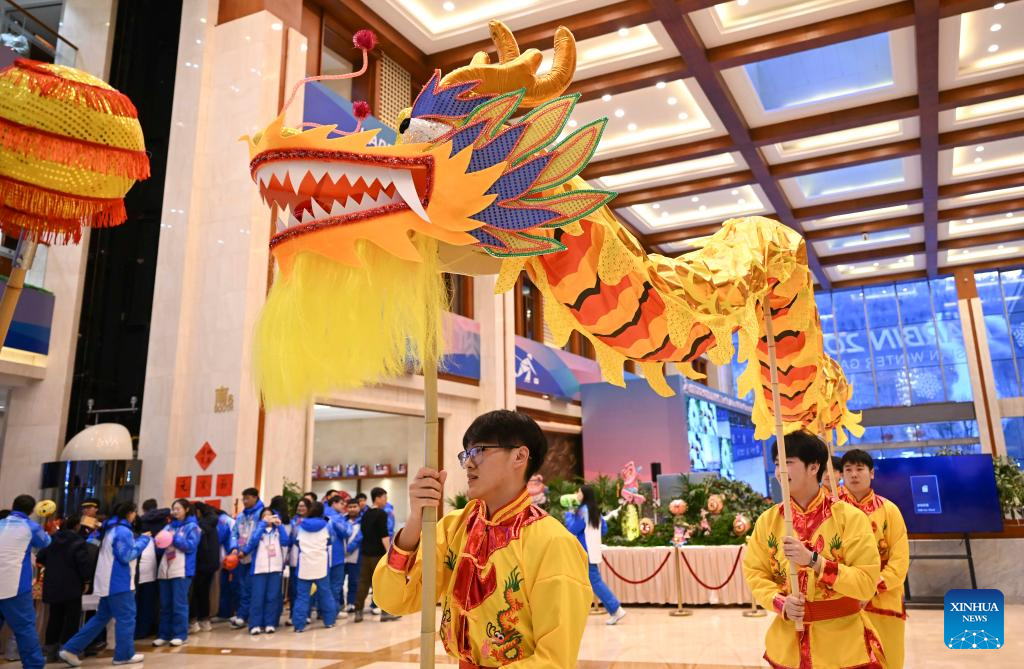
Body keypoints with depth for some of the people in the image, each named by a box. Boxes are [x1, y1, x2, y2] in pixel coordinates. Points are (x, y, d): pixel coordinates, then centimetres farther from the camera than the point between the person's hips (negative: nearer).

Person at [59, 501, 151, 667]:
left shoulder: (110, 528, 13)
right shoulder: (123, 531, -19)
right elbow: (126, 556, -19)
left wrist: (137, 540, 14)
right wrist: (143, 540, -11)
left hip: (108, 581, 10)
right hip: (118, 582, -10)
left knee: (101, 617, 17)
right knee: (126, 618, 1)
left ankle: (71, 649, 15)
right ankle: (124, 655, 8)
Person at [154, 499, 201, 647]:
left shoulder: (192, 526, 1)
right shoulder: (169, 526, 18)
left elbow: (191, 546, -10)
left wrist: (174, 539, -12)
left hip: (181, 570, -6)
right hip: (165, 569, 6)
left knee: (179, 603, -3)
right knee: (165, 604, 9)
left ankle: (180, 634, 3)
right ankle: (164, 634, 17)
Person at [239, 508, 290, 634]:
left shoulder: (278, 530, 12)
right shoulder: (258, 529, 9)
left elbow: (285, 542, -5)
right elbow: (253, 541, -13)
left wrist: (279, 525, -7)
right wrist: (263, 524, -13)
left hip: (275, 568, 1)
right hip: (259, 568, -1)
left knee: (273, 597, 2)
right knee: (257, 597, -4)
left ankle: (270, 623, 8)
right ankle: (255, 625, 0)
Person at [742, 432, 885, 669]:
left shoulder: (849, 517, -11)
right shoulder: (768, 520, -2)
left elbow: (866, 583, -14)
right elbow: (755, 574, 2)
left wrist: (812, 560, -24)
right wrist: (781, 603, -15)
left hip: (843, 641, -2)